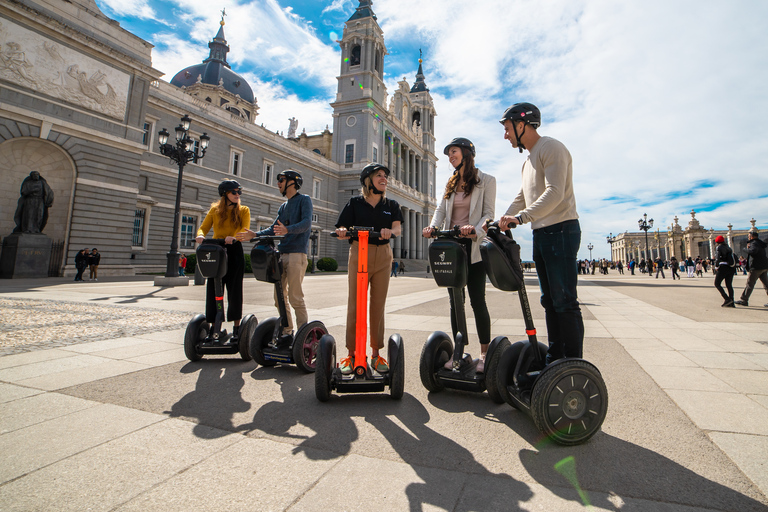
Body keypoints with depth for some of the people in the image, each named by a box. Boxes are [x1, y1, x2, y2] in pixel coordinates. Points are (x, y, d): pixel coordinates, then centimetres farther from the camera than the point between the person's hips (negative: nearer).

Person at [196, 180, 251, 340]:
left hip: (234, 251, -2)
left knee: (234, 289, 2)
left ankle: (236, 327, 12)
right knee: (213, 289, 1)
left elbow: (245, 230, -8)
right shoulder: (215, 210, 12)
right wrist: (200, 235, -17)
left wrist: (234, 237, -29)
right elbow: (203, 228, 7)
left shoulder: (243, 210, 8)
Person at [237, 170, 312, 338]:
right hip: (281, 254, 8)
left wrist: (288, 230, -32)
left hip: (297, 253, -8)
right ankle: (287, 331, 18)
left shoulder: (304, 200, 1)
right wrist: (254, 234, 7)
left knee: (295, 297, -10)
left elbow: (306, 223, -15)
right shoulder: (283, 206, 24)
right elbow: (274, 229, 21)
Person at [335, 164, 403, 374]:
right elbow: (341, 233, 0)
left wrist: (390, 231, -28)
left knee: (378, 305, 5)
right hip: (359, 254, -2)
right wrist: (342, 231, -23)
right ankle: (351, 353, 10)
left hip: (383, 256, 2)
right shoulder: (355, 203, 6)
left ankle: (376, 354, 16)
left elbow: (398, 228, -6)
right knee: (354, 304, -2)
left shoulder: (391, 205, 12)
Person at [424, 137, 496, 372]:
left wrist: (476, 229, -26)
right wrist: (433, 226, -12)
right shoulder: (451, 183, 19)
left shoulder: (486, 181, 3)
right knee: (455, 300, 6)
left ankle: (485, 354, 11)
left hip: (474, 246, -5)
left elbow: (489, 213, -5)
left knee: (477, 300, -3)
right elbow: (441, 209, 8)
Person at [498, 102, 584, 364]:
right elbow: (521, 198, 23)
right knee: (550, 300, 11)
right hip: (541, 234, 10)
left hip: (560, 230, -9)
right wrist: (500, 223, 11)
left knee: (565, 300, -7)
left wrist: (521, 217, -29)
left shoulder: (551, 148, -7)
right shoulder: (529, 159, 23)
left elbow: (555, 193, -21)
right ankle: (554, 359, 20)